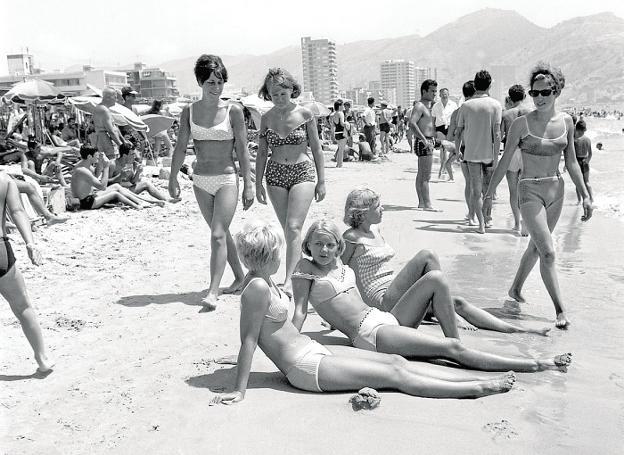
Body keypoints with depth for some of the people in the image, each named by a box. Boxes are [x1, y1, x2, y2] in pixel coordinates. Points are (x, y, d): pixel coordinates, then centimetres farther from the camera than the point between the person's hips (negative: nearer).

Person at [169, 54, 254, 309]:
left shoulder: (233, 110, -5)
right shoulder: (189, 112, 4)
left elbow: (242, 150, -4)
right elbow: (181, 147, 5)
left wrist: (248, 185, -6)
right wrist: (173, 178, -2)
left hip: (227, 179, -4)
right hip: (201, 180, 4)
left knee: (218, 235, -12)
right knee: (221, 233, 14)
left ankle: (212, 292, -10)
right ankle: (240, 277, 31)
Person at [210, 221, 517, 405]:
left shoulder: (264, 281, 10)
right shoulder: (258, 288, -19)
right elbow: (248, 341, -19)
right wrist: (240, 390, -18)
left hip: (314, 351, 10)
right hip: (305, 369, -10)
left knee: (396, 361, 4)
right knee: (394, 375, -7)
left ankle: (481, 380, 6)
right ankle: (475, 389, 1)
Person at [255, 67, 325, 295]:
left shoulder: (305, 114, -4)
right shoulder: (266, 118, 4)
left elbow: (316, 149, 1)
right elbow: (261, 152, 9)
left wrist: (321, 181, 0)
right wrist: (258, 183, 6)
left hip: (302, 173, -3)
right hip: (275, 174, 4)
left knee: (293, 227, -14)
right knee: (287, 229, 8)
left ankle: (289, 280, -15)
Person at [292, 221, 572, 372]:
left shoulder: (338, 263, 18)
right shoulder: (305, 269, -2)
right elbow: (300, 312, -6)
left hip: (386, 318, 8)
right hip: (369, 334, -8)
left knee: (435, 278, -10)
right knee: (451, 349, -16)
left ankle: (455, 341, -7)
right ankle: (533, 365, -10)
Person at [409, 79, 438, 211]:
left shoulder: (429, 105, 17)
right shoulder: (419, 106, -14)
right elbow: (412, 124, -28)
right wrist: (424, 140, -30)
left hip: (428, 142, 10)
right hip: (423, 143, -10)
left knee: (421, 174, 13)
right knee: (426, 176, -11)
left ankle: (421, 202, 20)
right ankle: (427, 204, -11)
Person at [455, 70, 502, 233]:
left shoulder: (466, 105, -1)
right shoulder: (495, 105, -5)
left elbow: (458, 132, 3)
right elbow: (497, 133, -10)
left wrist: (456, 151, 16)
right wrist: (496, 157, -8)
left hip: (471, 152, 0)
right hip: (489, 152, 0)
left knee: (476, 190, 3)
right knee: (488, 187, 19)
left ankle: (481, 224, -1)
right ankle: (487, 218, 30)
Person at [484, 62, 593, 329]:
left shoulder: (566, 121, 3)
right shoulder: (522, 124, -10)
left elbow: (571, 162, 9)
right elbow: (505, 160, -2)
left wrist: (585, 195, 7)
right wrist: (490, 191, 1)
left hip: (556, 190, 5)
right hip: (530, 191, -5)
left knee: (536, 246, 16)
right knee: (548, 252, -12)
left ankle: (515, 289, 37)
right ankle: (560, 310, -6)